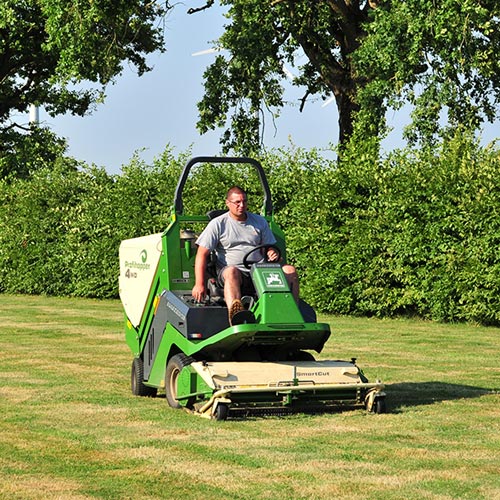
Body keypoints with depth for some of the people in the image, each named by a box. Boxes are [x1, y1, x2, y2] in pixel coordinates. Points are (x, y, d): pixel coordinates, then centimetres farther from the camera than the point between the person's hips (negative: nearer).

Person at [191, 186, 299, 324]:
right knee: (232, 272, -41)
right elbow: (202, 254, -1)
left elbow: (269, 247, 22)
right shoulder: (218, 224, 5)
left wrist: (273, 253, -7)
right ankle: (235, 312, -68)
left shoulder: (260, 222, 17)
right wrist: (200, 284, -12)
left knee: (290, 270, -18)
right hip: (229, 269, -4)